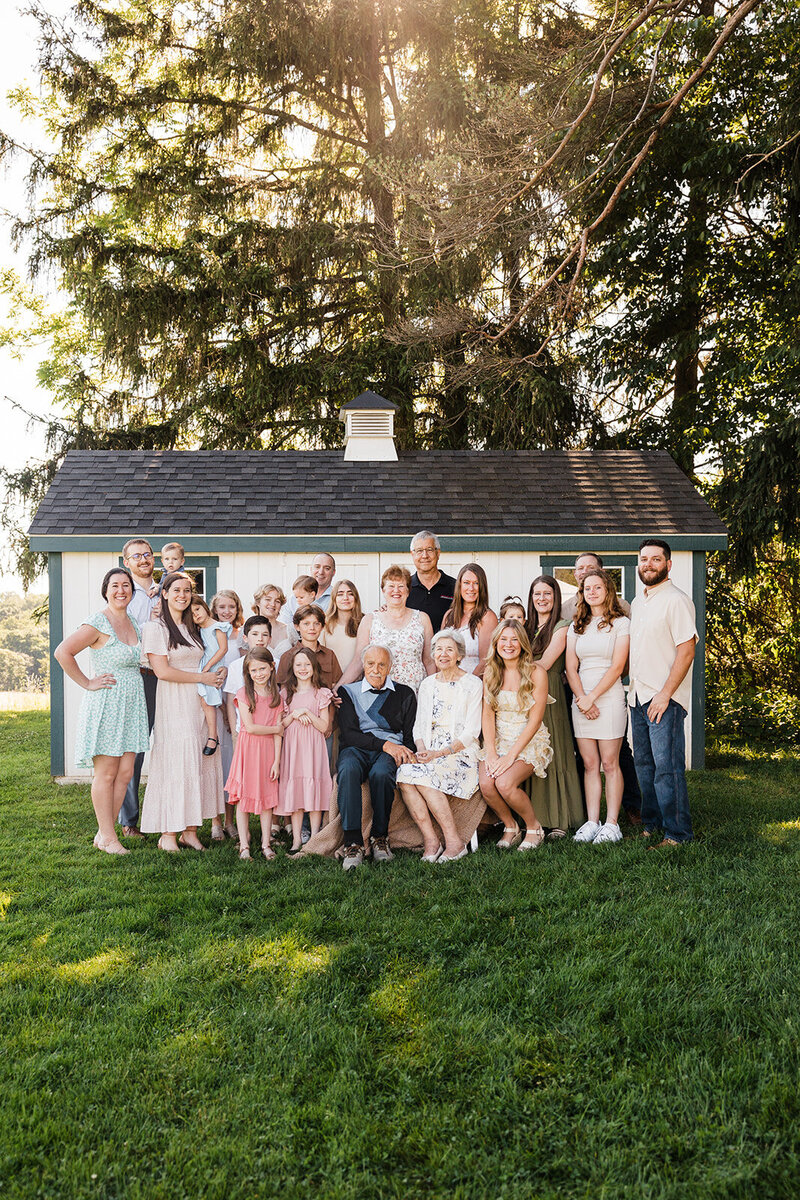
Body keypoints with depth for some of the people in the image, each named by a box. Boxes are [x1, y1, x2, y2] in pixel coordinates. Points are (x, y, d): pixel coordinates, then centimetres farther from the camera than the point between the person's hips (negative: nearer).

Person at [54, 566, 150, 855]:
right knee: (106, 773, -1)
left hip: (132, 705, 8)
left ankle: (104, 834, 17)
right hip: (105, 704, -8)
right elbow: (63, 652, -18)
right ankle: (107, 837, 9)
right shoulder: (98, 623, -12)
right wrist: (87, 683, -14)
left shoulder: (133, 622, 12)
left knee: (125, 772, 7)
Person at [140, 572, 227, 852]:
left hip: (198, 703, 6)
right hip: (173, 705, -6)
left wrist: (219, 671, 1)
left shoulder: (192, 628, 18)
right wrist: (202, 677, -10)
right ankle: (168, 833, -1)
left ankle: (190, 830, 8)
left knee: (198, 763, 2)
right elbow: (162, 670, -12)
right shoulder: (155, 628, -3)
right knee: (174, 763, -8)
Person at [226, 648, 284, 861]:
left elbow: (278, 734, 3)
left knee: (268, 796, 5)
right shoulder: (244, 694, -3)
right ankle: (244, 845, 6)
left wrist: (276, 761, -2)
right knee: (243, 797, -1)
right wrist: (276, 728, -2)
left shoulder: (276, 696, 6)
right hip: (247, 748, -2)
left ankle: (266, 844, 13)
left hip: (268, 750, 3)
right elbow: (250, 727, -11)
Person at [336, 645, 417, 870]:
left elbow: (411, 735, 12)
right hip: (357, 749, 0)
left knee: (380, 773, -36)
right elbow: (348, 733, 1)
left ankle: (381, 838, -20)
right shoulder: (349, 692, 15)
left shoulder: (404, 694, 18)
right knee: (348, 770, -36)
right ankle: (353, 843, -36)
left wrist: (406, 752, -12)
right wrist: (384, 744, -12)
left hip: (393, 750, 0)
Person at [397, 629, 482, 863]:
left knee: (424, 775, -33)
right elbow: (419, 725, 14)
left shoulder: (472, 684, 0)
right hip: (429, 753, 5)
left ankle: (454, 842, -24)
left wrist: (440, 753, -17)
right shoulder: (427, 684, 16)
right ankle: (430, 839, -24)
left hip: (461, 753, -4)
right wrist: (421, 749, -8)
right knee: (404, 773, -28)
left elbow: (471, 732, -6)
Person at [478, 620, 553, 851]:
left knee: (504, 783, -28)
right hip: (498, 739, 4)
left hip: (530, 741, -4)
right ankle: (510, 827, 4)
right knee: (486, 784, -23)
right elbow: (488, 715, 2)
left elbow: (535, 720, -11)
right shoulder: (490, 673, 5)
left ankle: (534, 828, -1)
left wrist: (511, 755, -17)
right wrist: (491, 752, -11)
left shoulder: (536, 673, -9)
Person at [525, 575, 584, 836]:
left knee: (550, 754, -6)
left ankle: (558, 820, -1)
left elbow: (545, 663, -9)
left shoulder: (561, 628, 0)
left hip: (549, 694, -6)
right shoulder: (527, 627, 19)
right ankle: (532, 818, 8)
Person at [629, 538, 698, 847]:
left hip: (665, 699, -8)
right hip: (638, 696, 8)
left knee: (667, 767, -7)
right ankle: (650, 824, 23)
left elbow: (687, 650, -16)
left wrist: (665, 694, -19)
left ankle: (677, 833, 1)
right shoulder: (637, 603, 16)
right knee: (644, 764, 13)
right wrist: (633, 689, 14)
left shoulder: (676, 601, -10)